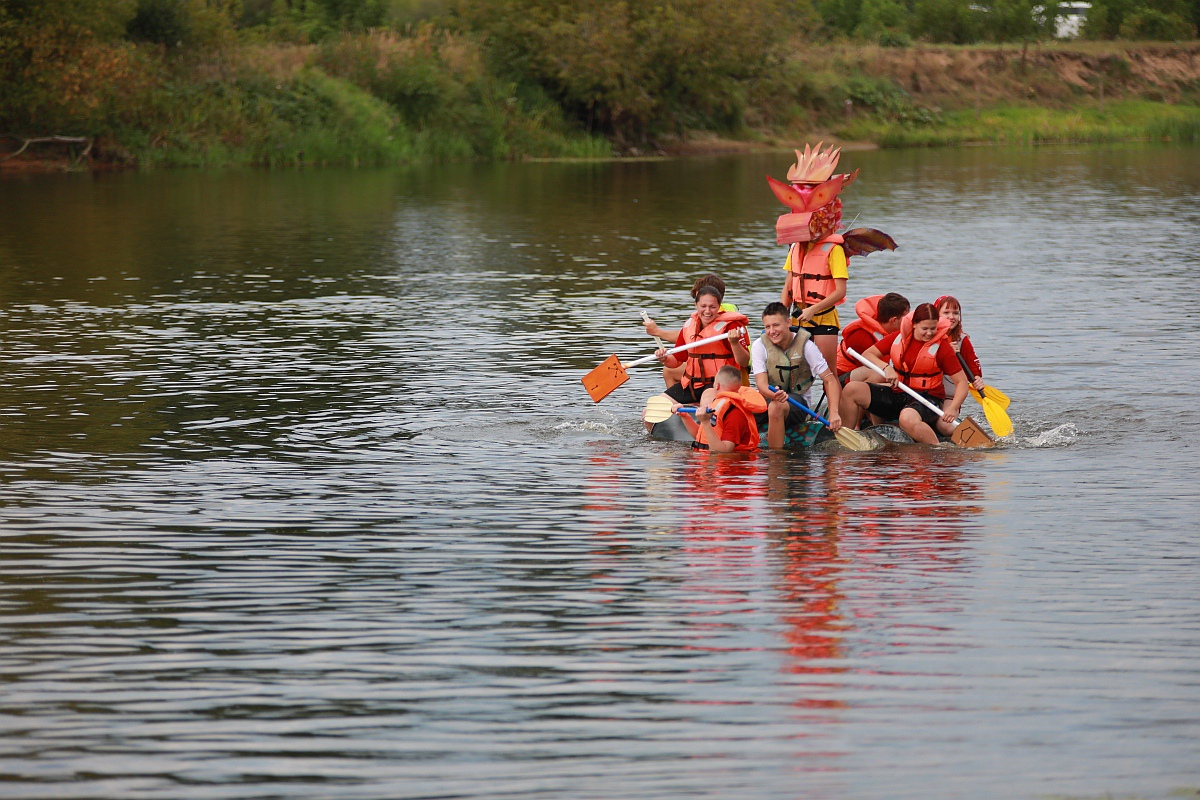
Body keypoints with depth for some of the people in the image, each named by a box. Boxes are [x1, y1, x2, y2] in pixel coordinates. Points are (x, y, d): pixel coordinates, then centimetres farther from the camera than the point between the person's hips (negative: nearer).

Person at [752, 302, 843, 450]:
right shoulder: (760, 346, -5)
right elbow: (761, 383, -16)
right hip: (769, 398, 2)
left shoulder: (805, 345, -9)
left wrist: (834, 413, -26)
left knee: (776, 407, -37)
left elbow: (830, 381, -11)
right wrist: (773, 394, -41)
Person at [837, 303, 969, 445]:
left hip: (927, 398, -5)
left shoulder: (941, 346, -6)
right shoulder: (900, 337, 4)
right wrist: (886, 368, -14)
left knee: (908, 418, -42)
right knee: (852, 389, -12)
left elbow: (962, 382, -6)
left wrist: (953, 409, -24)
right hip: (898, 395, 5)